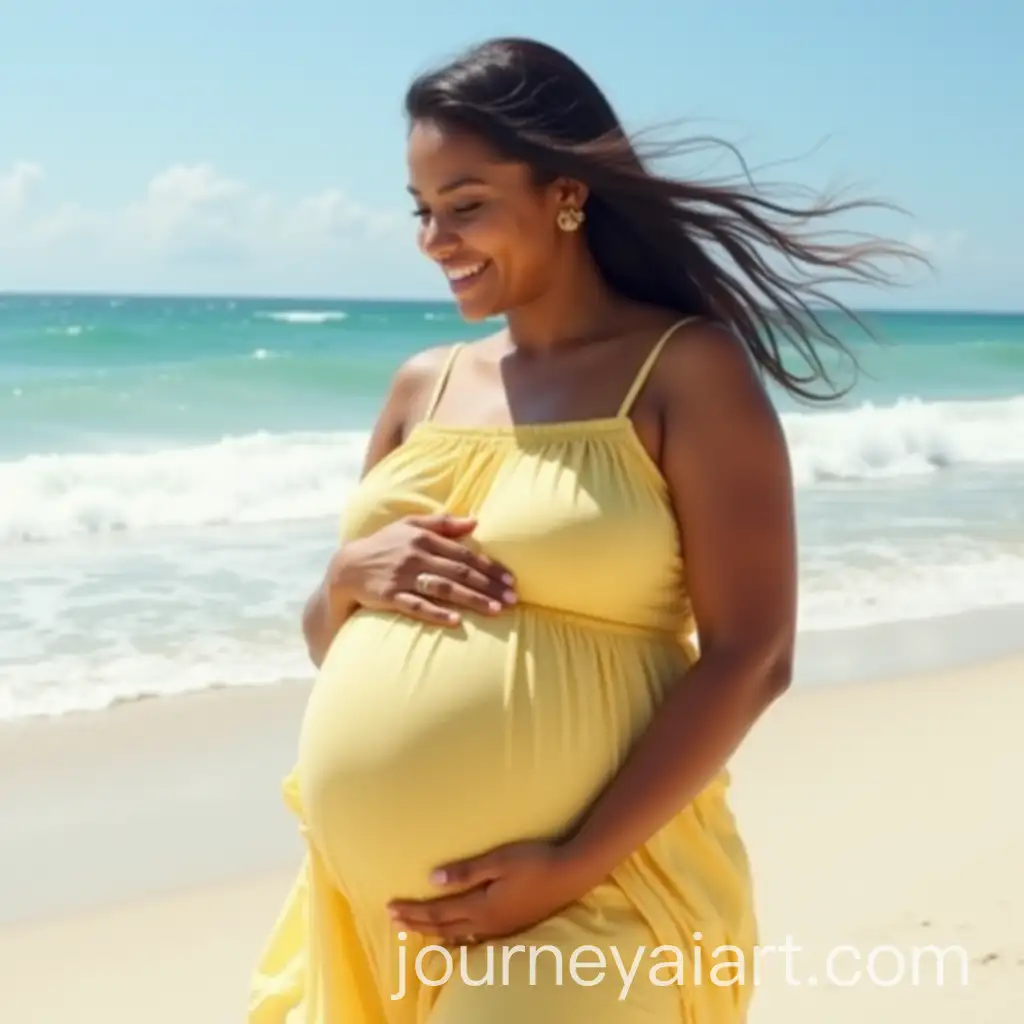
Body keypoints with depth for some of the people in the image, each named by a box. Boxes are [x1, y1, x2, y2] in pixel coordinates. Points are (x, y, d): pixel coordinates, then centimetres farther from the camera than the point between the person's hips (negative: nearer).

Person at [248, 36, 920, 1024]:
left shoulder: (687, 369, -6)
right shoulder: (423, 386, 9)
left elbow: (750, 659, -11)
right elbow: (324, 640, 16)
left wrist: (573, 868, -17)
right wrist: (349, 574, -6)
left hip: (581, 908, -6)